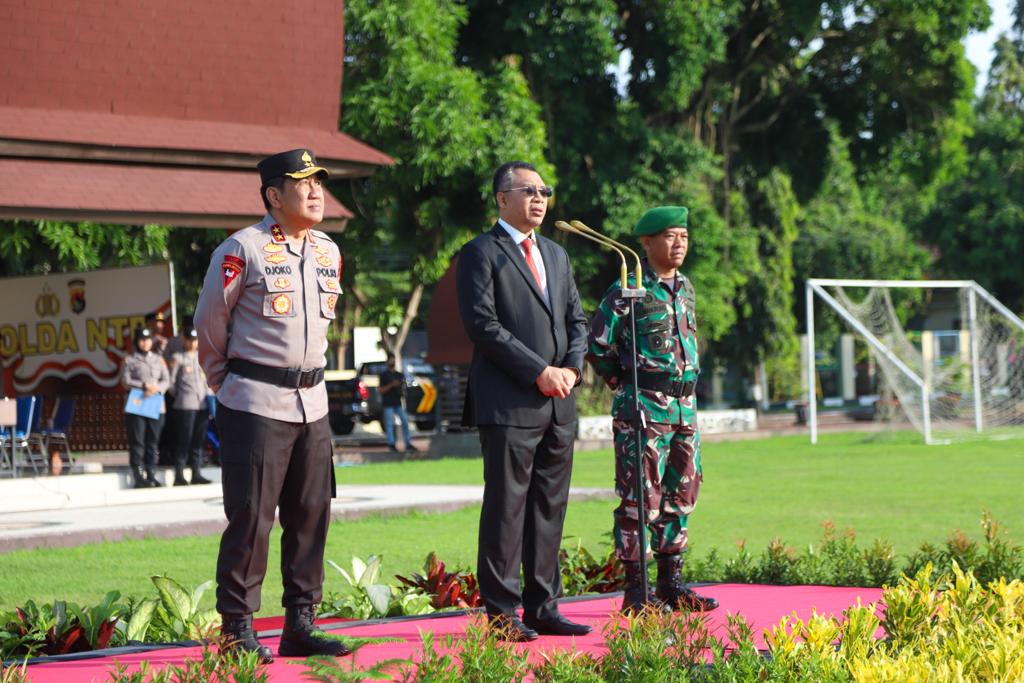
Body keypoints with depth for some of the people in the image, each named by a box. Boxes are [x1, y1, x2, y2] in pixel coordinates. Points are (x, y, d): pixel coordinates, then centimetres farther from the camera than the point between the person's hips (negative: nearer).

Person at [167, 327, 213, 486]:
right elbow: (171, 381, 1)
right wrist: (177, 396, 5)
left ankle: (196, 474, 9)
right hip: (185, 405, -5)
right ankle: (179, 475, -4)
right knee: (183, 440, -6)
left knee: (198, 441, 5)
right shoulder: (177, 357, 2)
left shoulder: (201, 356, 17)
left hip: (202, 403, 5)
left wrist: (209, 396, 12)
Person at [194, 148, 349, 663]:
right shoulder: (243, 250, -9)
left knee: (311, 515, 8)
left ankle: (300, 624, 15)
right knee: (250, 515, -6)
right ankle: (237, 629, 0)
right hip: (255, 404, -7)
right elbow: (209, 324, 0)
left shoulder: (329, 252, 11)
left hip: (312, 402, 7)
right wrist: (228, 386, 8)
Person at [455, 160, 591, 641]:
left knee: (550, 509, 8)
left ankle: (542, 608, 13)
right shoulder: (481, 254, -2)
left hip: (558, 403, 7)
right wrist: (539, 371, -15)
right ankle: (502, 615, -2)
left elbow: (576, 320, 20)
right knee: (506, 507, -5)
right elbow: (482, 324, -12)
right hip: (508, 403, -7)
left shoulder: (556, 255, 21)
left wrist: (571, 368, 0)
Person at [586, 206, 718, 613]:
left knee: (680, 495, 11)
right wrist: (626, 386, -1)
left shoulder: (685, 287, 12)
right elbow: (598, 346, -9)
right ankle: (635, 591, 1)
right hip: (643, 411, -8)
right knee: (639, 499, -5)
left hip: (684, 407, 8)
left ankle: (671, 584, 20)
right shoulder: (630, 291, -10)